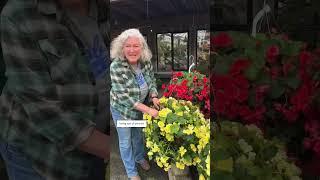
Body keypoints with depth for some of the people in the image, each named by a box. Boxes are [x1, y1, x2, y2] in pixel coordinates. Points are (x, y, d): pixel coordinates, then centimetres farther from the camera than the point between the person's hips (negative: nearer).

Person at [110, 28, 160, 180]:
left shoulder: (146, 62, -16)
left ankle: (140, 157, 56)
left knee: (138, 134, 26)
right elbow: (124, 97, -31)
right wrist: (148, 110, -32)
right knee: (125, 140, 15)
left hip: (141, 106, 4)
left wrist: (154, 97, -18)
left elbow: (152, 82, 1)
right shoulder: (116, 67, -30)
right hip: (122, 109, -4)